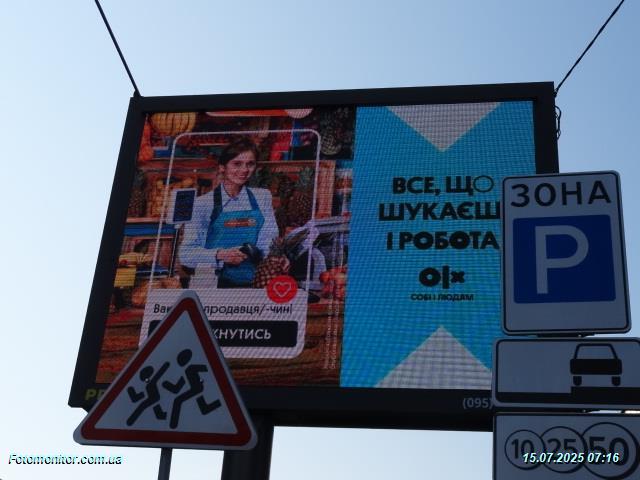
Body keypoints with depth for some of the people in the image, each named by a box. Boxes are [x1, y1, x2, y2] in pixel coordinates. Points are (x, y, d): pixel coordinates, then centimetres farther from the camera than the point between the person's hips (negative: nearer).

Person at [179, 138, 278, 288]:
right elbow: (186, 254, -4)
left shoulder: (262, 198, 11)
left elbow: (268, 241, 7)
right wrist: (220, 255, -19)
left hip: (252, 283, 3)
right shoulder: (203, 203, 1)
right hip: (213, 284, -3)